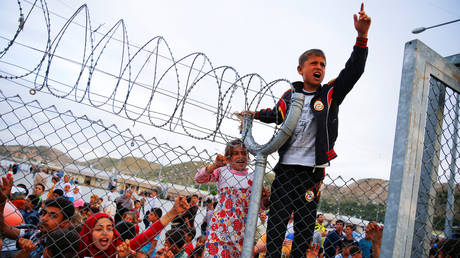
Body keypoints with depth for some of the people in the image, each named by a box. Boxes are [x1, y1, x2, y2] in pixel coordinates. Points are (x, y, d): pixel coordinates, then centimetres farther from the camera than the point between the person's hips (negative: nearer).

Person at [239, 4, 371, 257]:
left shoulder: (331, 94, 5)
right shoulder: (289, 95, 10)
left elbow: (353, 71, -9)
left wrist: (362, 36, -19)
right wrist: (256, 114, 26)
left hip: (312, 171, -1)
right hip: (285, 167, 2)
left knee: (305, 226, 5)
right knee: (276, 222, 3)